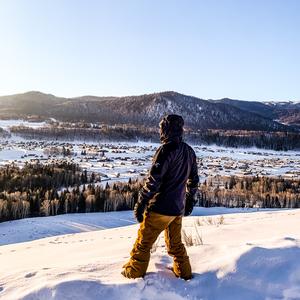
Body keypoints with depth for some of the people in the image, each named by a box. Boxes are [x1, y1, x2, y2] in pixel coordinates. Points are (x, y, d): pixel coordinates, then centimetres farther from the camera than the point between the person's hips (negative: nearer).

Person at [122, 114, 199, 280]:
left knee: (143, 243, 8)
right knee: (175, 244, 24)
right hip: (179, 209, 8)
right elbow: (194, 180, 16)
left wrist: (140, 204, -15)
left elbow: (153, 180, -21)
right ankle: (184, 273, 33)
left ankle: (134, 274, 18)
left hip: (160, 208, -8)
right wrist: (190, 201, 26)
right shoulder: (189, 151, 7)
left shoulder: (166, 149, -18)